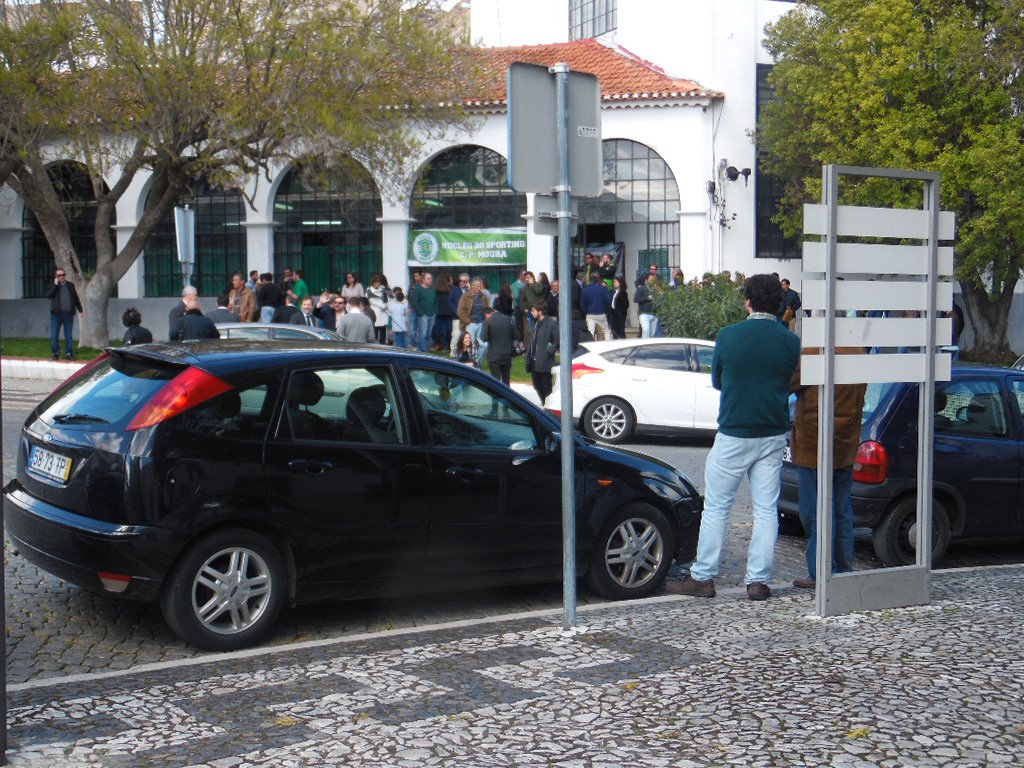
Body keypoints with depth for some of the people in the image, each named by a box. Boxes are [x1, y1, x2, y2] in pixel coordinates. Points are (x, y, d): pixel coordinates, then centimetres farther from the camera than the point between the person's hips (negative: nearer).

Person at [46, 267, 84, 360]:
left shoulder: (71, 286, 12)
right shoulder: (53, 286, 6)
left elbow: (76, 299, 18)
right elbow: (48, 296, -12)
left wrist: (80, 310, 16)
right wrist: (55, 285, -14)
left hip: (68, 314, 1)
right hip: (56, 314, -1)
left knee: (68, 335, 4)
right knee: (54, 335, -1)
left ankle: (69, 353, 9)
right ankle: (56, 353, 8)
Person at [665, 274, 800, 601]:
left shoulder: (729, 335, -8)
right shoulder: (790, 341, -2)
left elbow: (716, 381, 5)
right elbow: (790, 382, 11)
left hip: (733, 435, -3)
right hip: (774, 436, 3)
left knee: (716, 508, 5)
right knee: (766, 510, 8)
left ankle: (702, 577, 9)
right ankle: (758, 580, 9)